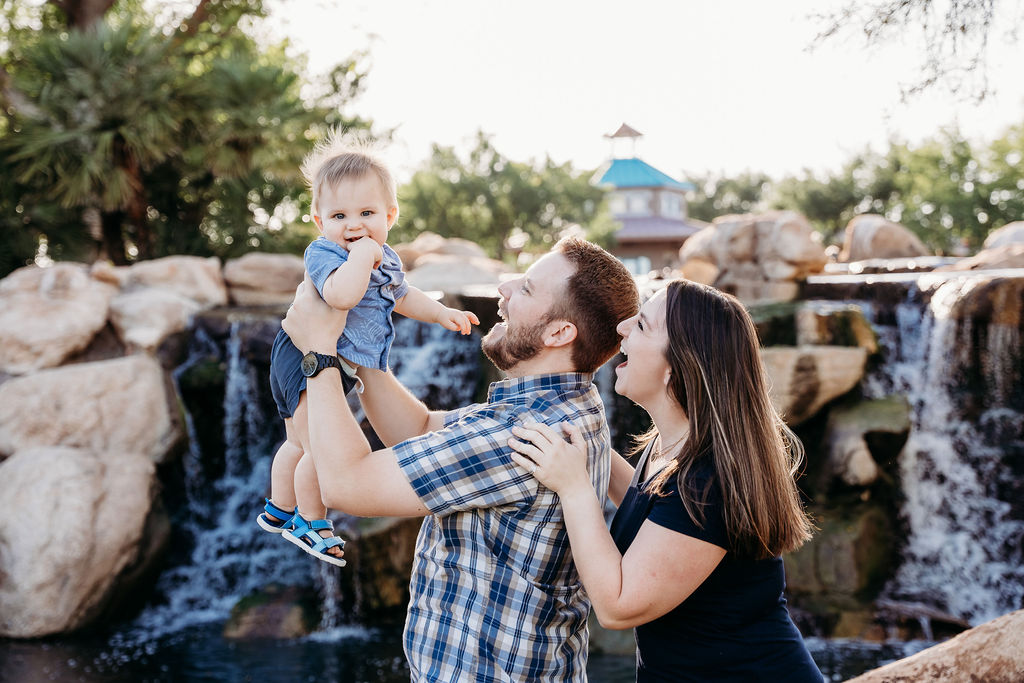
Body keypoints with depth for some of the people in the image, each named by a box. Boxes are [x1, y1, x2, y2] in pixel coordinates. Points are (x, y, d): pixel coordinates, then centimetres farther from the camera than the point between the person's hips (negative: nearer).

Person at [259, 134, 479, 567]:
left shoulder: (385, 258, 4)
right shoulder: (322, 254, -24)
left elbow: (401, 295, 26)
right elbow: (341, 295, -47)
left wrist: (443, 314, 19)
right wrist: (362, 254, -37)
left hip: (336, 367, 9)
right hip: (307, 361, -9)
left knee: (299, 443, 24)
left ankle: (278, 511, 42)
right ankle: (310, 522, 17)